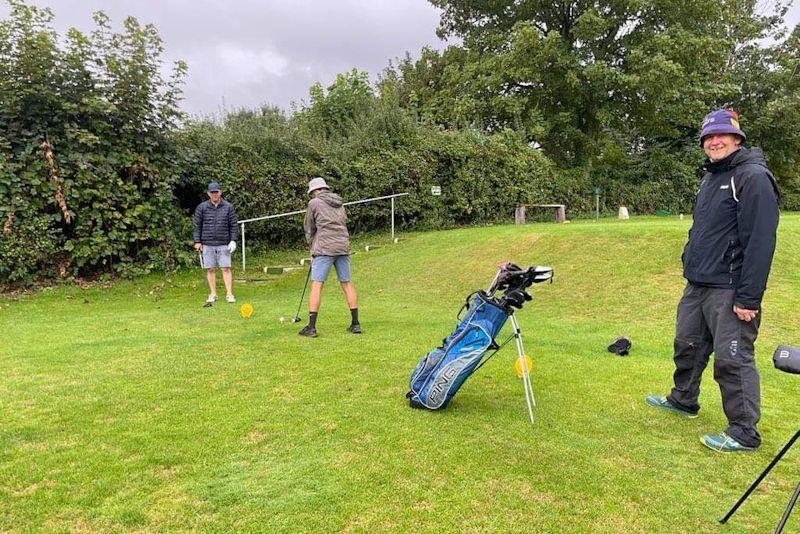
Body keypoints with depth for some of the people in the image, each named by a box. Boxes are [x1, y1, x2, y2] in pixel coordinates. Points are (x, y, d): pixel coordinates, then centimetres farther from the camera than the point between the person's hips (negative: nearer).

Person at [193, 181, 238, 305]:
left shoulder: (228, 207, 4)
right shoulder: (201, 207, 4)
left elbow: (233, 225, 6)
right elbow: (197, 225, 7)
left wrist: (233, 240, -2)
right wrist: (197, 241, 2)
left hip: (223, 244, -1)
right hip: (207, 244, 1)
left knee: (226, 268, -4)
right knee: (210, 269, 5)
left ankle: (229, 294, 0)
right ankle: (212, 294, 13)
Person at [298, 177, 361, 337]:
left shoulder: (314, 203, 3)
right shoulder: (339, 203, 19)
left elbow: (309, 229, 9)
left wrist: (313, 248, 24)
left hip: (324, 248, -5)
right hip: (343, 247, 6)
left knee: (316, 285, -4)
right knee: (346, 283, 10)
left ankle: (311, 327, -6)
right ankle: (355, 324, 12)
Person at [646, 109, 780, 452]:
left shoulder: (753, 177, -13)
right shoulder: (711, 178, 16)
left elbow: (760, 240, -20)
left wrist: (748, 297, -22)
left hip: (729, 290, -9)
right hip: (698, 285, 9)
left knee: (732, 359, -4)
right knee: (687, 345, 20)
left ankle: (744, 434, 10)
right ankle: (683, 400, 39)